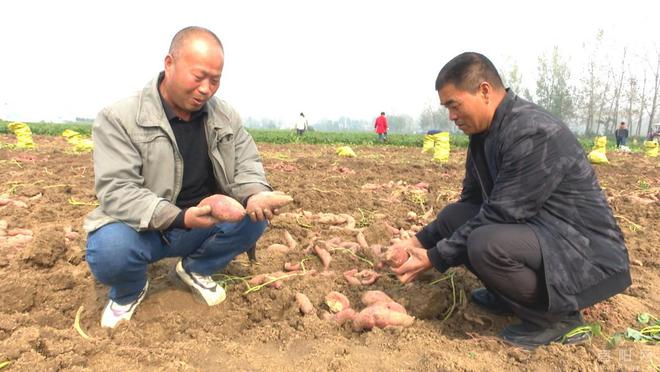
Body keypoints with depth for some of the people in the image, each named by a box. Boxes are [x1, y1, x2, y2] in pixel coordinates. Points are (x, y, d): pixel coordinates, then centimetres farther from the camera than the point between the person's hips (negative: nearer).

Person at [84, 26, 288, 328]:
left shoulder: (226, 116, -1)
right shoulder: (118, 119, -15)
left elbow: (246, 166, 2)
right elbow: (116, 191, -22)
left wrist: (255, 195, -24)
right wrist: (180, 218, -37)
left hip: (205, 223, 4)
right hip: (143, 229, -3)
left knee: (257, 215, -18)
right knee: (109, 252, -34)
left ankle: (195, 269, 8)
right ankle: (129, 291, 6)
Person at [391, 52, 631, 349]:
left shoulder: (534, 133, -25)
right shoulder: (484, 132, 3)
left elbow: (500, 215, -25)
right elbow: (470, 203, 10)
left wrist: (433, 258, -18)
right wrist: (419, 241, 2)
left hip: (585, 250, -9)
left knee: (487, 244, -33)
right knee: (452, 217, 0)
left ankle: (558, 317, -6)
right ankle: (507, 296, 12)